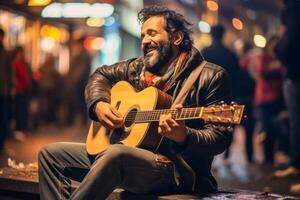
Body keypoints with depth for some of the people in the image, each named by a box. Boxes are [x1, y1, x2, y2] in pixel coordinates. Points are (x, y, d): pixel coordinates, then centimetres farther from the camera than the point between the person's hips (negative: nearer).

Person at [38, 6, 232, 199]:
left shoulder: (211, 77, -6)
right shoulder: (138, 68, 14)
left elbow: (220, 138, -11)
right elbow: (101, 75, 28)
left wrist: (184, 137, -31)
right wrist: (99, 104, 7)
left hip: (178, 169, -7)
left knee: (118, 154, -39)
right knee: (50, 154, 4)